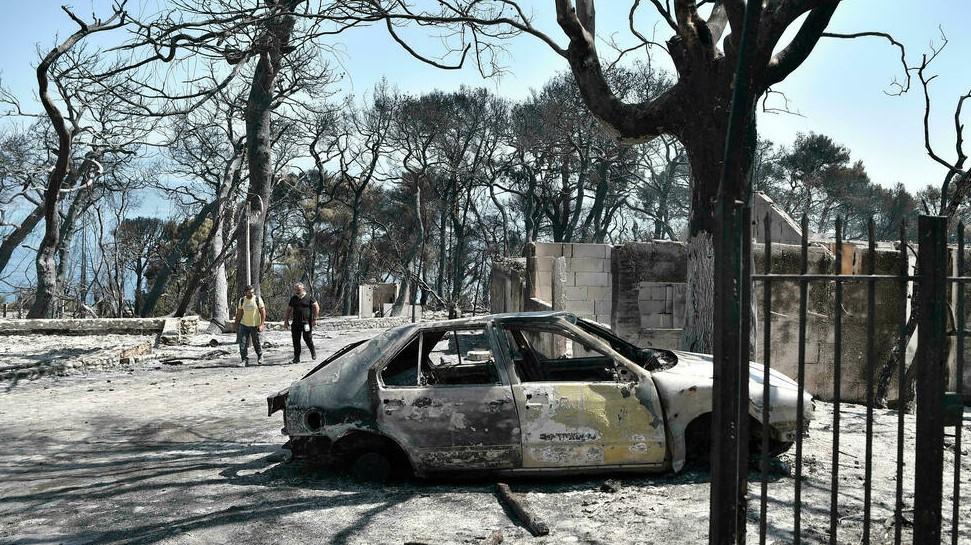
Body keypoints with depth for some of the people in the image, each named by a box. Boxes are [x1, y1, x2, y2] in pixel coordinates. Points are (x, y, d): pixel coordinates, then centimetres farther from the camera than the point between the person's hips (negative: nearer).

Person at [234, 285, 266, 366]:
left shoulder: (258, 299, -8)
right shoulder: (242, 300, 2)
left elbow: (263, 312, -7)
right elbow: (239, 313, 10)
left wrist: (261, 324, -14)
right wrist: (237, 325, 9)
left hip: (255, 325, -3)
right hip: (244, 324, 3)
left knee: (256, 343, 6)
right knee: (243, 343, -7)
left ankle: (260, 357, 31)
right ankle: (244, 360, 2)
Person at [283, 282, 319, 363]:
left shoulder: (309, 297, 0)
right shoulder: (293, 299, 13)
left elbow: (316, 308, -1)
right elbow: (289, 310, 21)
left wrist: (314, 318, -7)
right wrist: (286, 320, 14)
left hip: (306, 322, -4)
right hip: (296, 323, 4)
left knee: (307, 338, -5)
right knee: (296, 340, 2)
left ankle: (313, 352, 21)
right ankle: (296, 357, 10)